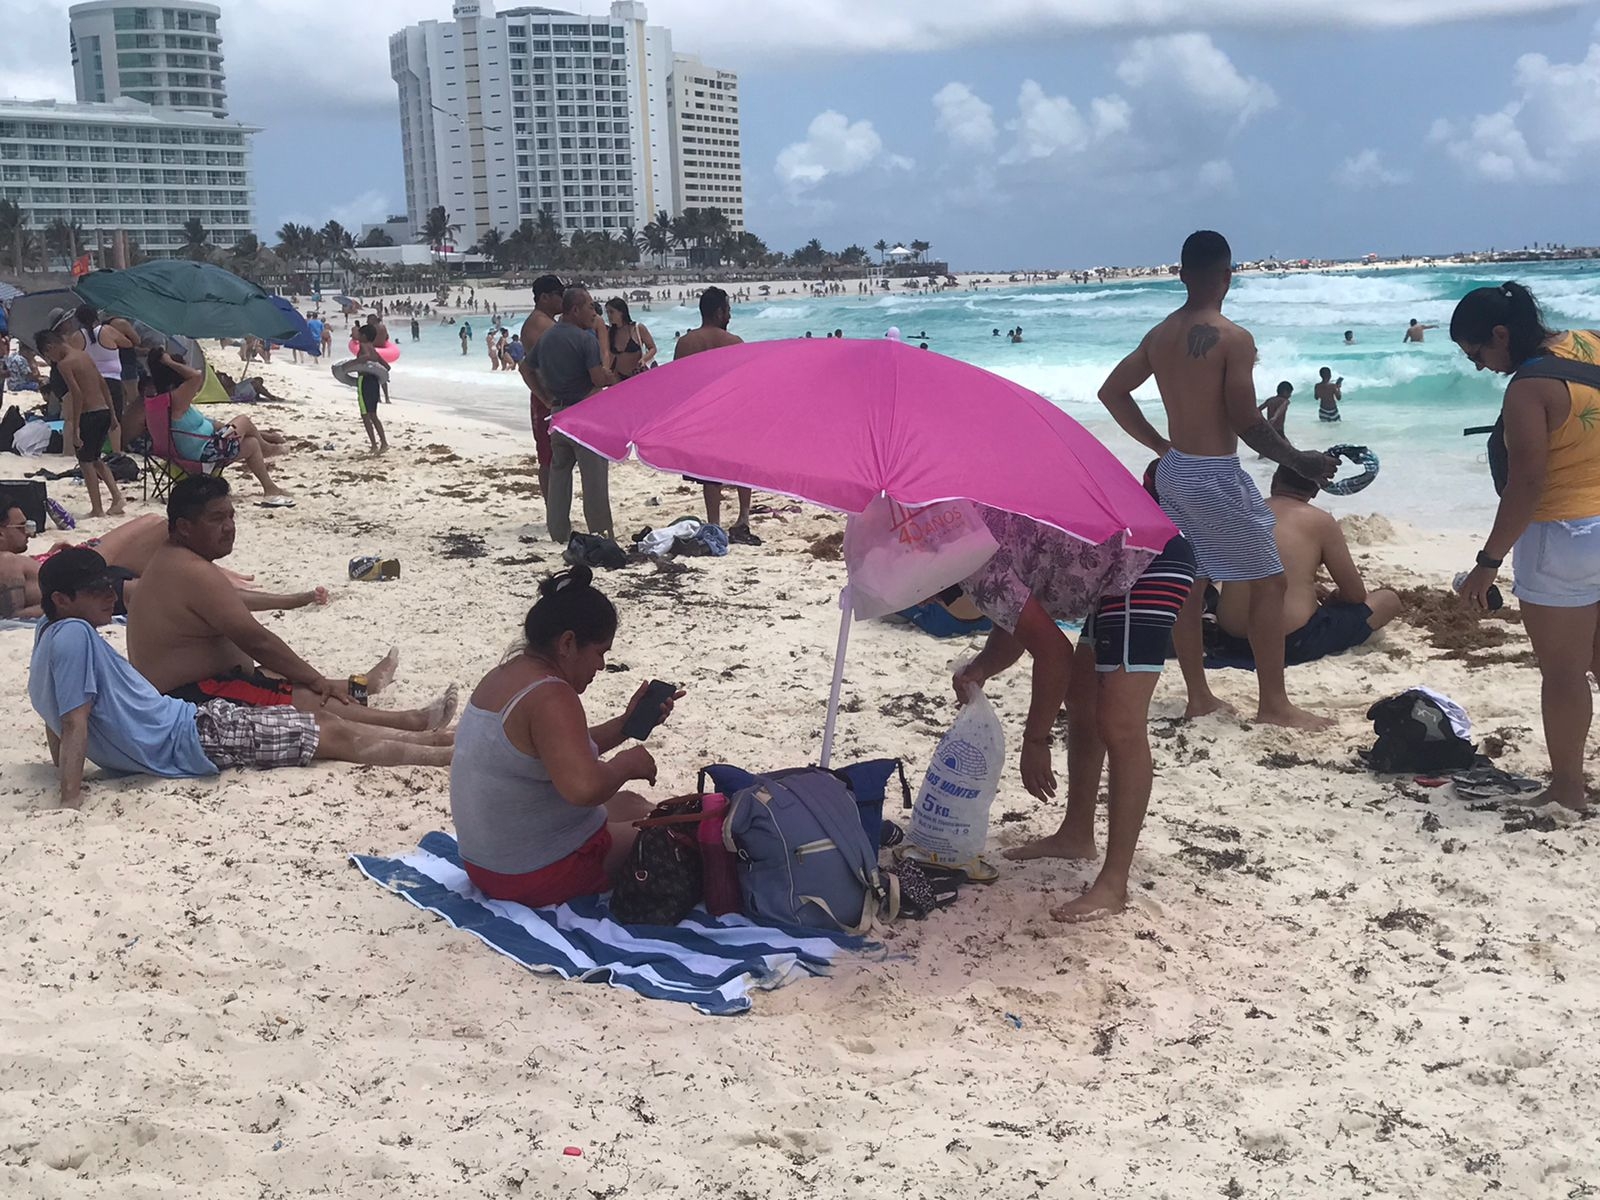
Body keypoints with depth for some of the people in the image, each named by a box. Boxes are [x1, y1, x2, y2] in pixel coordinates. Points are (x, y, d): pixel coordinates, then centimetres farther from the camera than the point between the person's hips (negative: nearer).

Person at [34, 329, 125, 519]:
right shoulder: (84, 355, 12)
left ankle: (97, 509, 7)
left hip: (89, 415, -8)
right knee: (96, 458, 21)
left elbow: (77, 394, -20)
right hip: (104, 412, 8)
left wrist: (75, 428, -18)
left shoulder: (64, 364, -11)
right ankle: (116, 495, 9)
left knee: (86, 462, 6)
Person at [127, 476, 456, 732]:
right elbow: (257, 640, -22)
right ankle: (411, 723, -11)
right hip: (192, 700, -11)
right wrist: (316, 680, -13)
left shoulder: (170, 561, 12)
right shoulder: (197, 574, -23)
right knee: (307, 699, -13)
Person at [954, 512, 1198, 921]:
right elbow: (1016, 623, 21)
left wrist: (1035, 741, -10)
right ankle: (1077, 833, 33)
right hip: (1121, 567, 11)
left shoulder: (974, 563, -18)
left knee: (1120, 726, -14)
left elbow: (1054, 651, -19)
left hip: (1149, 562, -11)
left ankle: (1113, 885, -11)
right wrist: (977, 671, 3)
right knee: (1082, 700, 20)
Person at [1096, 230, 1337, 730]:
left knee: (1189, 583, 14)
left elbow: (1112, 392, 13)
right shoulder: (1234, 339, -17)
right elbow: (1246, 422, -18)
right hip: (1216, 476, -7)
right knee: (1269, 583, 3)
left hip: (1174, 473, 7)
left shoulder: (1159, 335, 5)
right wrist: (1301, 462, -7)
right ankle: (1273, 703, 4)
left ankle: (1199, 697, 21)